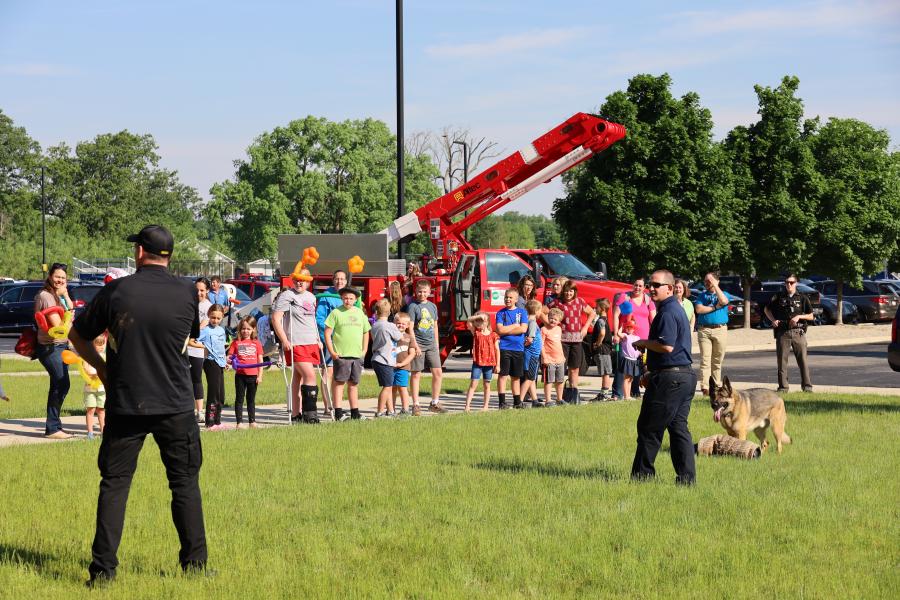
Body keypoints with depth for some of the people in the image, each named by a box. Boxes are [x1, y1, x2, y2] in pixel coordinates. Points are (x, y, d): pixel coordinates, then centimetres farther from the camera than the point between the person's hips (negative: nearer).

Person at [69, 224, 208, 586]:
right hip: (176, 406, 0)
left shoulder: (115, 291, -4)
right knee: (185, 482, 11)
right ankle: (194, 563, 12)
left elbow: (78, 335, 7)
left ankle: (103, 570, 2)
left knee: (114, 482, 6)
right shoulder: (187, 293, -2)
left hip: (124, 404, 0)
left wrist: (101, 368, 19)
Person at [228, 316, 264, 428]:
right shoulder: (236, 342, 1)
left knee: (251, 399, 12)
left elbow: (260, 361, 5)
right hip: (240, 375, -1)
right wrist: (228, 360, -23)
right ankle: (239, 422, 6)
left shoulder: (256, 343, 4)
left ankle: (252, 421, 19)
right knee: (239, 399, 4)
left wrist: (260, 375, 0)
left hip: (253, 375, 1)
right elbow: (229, 356, 0)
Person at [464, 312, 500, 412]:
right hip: (477, 363, 0)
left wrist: (497, 364, -1)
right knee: (473, 384, -5)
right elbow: (469, 321, -7)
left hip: (489, 363, 0)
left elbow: (497, 350, 2)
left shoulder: (493, 335, 1)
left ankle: (485, 406, 16)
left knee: (486, 385, 9)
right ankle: (467, 405, -9)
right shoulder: (476, 333, 5)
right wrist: (478, 316, -17)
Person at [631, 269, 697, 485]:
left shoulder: (667, 313, -15)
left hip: (669, 378, -10)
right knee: (679, 427, 9)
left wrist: (643, 343, -9)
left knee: (649, 428, -1)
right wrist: (652, 373, 25)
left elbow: (666, 346, -26)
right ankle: (686, 477, 7)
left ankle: (642, 474, 5)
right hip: (686, 375, 10)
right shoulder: (677, 309, 19)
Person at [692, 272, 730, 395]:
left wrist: (715, 286, -6)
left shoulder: (723, 294, 13)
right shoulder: (702, 295, 14)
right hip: (704, 330, 0)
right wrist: (715, 307, -4)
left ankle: (717, 385, 13)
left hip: (720, 329, 0)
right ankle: (705, 387, -15)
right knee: (705, 359, -9)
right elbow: (699, 309, -2)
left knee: (717, 360, 4)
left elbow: (723, 301, -12)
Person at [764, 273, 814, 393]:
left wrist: (799, 317, -8)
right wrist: (773, 320, 2)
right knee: (782, 360, 1)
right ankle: (783, 387, 6)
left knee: (803, 360, -4)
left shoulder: (802, 298, 6)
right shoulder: (778, 297, 7)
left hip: (798, 332, -1)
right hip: (782, 332, 1)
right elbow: (767, 309, 19)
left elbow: (811, 316, 8)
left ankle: (807, 386, 1)